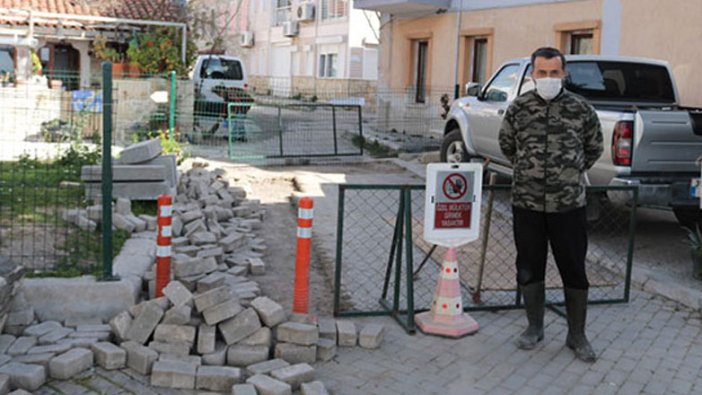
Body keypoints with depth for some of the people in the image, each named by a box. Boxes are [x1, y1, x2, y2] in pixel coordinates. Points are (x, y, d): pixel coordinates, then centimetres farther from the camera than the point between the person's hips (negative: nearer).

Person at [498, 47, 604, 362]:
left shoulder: (581, 109, -2)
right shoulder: (518, 108, 0)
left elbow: (594, 148, 13)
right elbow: (506, 144, 17)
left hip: (569, 205, -1)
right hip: (527, 203, 1)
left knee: (574, 271, 6)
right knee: (529, 268, 11)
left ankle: (577, 336, 21)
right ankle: (534, 328, 30)